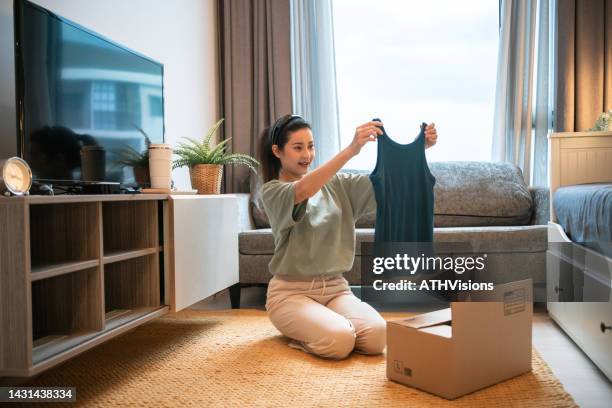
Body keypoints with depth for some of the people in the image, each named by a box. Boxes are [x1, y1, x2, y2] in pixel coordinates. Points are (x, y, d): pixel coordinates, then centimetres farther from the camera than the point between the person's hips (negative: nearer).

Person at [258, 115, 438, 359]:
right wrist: (351, 149, -40)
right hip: (292, 292, -4)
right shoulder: (272, 191, -6)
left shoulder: (336, 184, 9)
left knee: (376, 335, -22)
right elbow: (304, 190, -29)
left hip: (335, 287, 4)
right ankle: (297, 330, 4)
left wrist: (419, 148, -21)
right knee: (339, 340, -29)